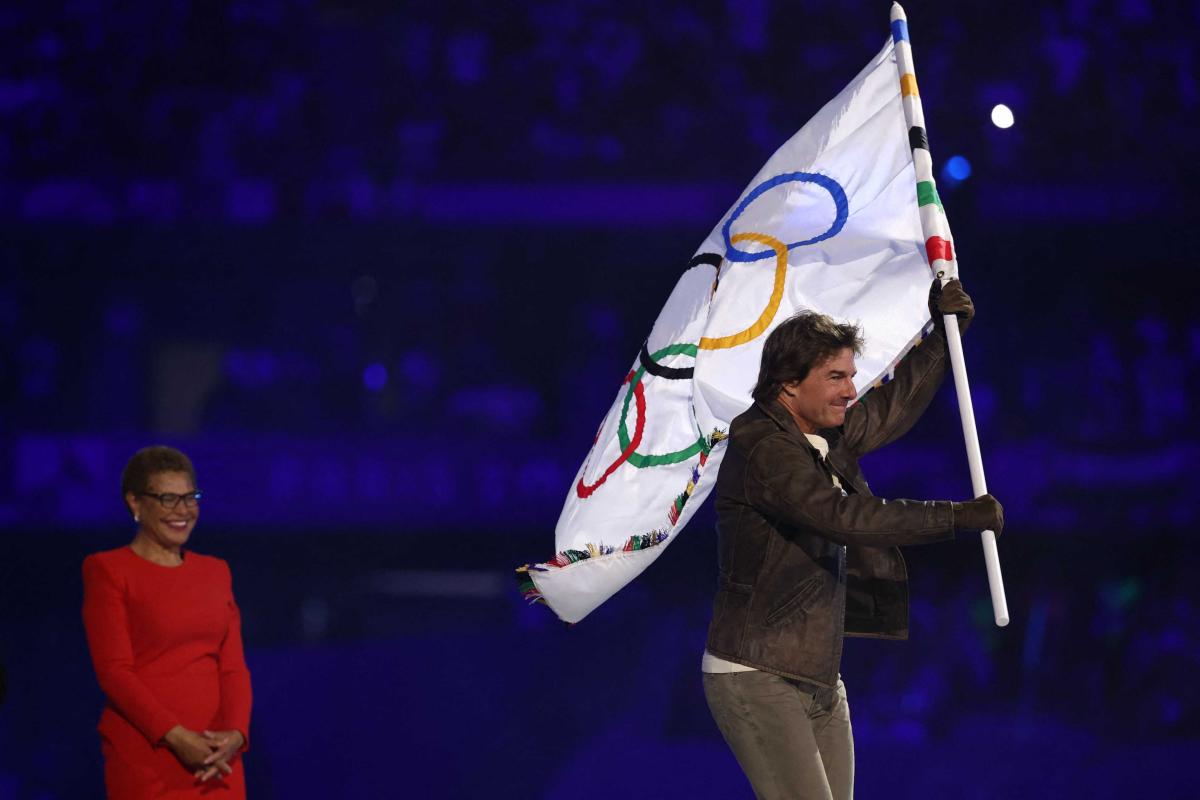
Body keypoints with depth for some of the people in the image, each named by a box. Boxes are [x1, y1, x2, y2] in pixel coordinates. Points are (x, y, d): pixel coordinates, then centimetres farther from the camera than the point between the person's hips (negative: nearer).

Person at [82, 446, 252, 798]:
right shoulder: (107, 571, -1)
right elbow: (114, 671, -9)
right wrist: (176, 737, -19)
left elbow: (233, 667, 9)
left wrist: (235, 734, -10)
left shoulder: (215, 572, 16)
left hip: (216, 762, 5)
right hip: (144, 756, -5)